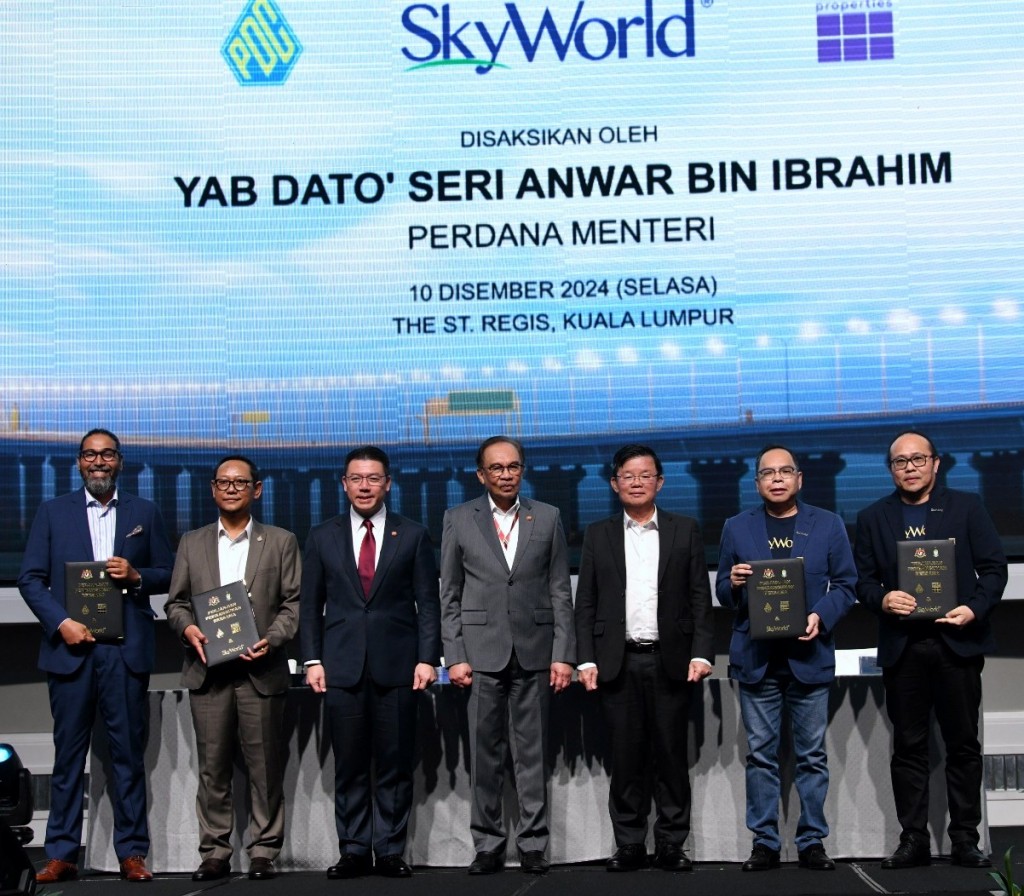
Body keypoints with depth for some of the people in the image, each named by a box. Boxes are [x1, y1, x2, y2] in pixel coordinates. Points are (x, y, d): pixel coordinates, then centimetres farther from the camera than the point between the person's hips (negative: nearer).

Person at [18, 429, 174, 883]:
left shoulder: (144, 513, 12)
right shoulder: (53, 512, 10)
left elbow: (167, 574, 12)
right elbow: (30, 578, 5)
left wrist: (136, 576, -9)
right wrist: (60, 622, -8)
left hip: (126, 648, 0)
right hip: (71, 645, 0)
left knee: (129, 752, 2)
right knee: (69, 754, 2)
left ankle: (132, 853, 8)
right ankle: (61, 855, 8)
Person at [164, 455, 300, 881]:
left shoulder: (281, 542, 10)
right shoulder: (192, 543, 16)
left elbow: (294, 603, 4)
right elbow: (175, 602, 14)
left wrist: (272, 639, -12)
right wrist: (187, 627, -7)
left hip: (261, 670, -1)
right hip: (208, 670, 2)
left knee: (265, 767, -1)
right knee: (212, 767, 3)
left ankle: (263, 852, 7)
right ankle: (214, 852, 10)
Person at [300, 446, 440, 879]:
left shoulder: (413, 536, 6)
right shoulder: (322, 537, 10)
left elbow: (427, 602, 4)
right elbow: (311, 605, 10)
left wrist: (427, 658, -4)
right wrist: (312, 659, 1)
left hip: (397, 664, -1)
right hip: (343, 665, 1)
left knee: (395, 763, 2)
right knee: (349, 765, 4)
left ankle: (390, 850, 10)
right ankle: (353, 850, 12)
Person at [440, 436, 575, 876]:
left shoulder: (547, 518, 7)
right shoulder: (459, 520, 5)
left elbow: (560, 592, 5)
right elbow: (449, 596, 5)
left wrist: (563, 654, -2)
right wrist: (454, 656, -3)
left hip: (534, 651, 1)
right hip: (482, 651, 0)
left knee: (533, 753, 4)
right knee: (485, 753, 4)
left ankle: (533, 844, 12)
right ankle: (487, 844, 12)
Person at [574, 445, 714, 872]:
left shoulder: (685, 531, 7)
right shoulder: (598, 535, 10)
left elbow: (700, 599, 4)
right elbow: (585, 604, 7)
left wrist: (700, 654, -5)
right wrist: (585, 660, -2)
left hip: (670, 661, -1)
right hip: (618, 662, 1)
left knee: (671, 757, 3)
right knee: (626, 757, 3)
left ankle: (671, 844, 10)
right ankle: (629, 845, 11)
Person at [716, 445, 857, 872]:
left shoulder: (828, 524, 7)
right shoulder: (736, 528, 10)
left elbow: (845, 584, 4)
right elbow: (722, 591, 10)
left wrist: (821, 616, -13)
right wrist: (733, 584, -13)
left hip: (808, 654, -1)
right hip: (755, 656, 1)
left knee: (812, 754, 4)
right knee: (760, 753, 4)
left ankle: (812, 841, 12)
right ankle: (764, 842, 10)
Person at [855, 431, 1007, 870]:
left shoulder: (966, 507, 6)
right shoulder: (873, 517, 10)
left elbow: (993, 567, 2)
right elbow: (863, 579, 7)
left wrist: (976, 607, -14)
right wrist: (882, 599, -13)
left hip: (957, 640, -1)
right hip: (902, 646, 1)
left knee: (963, 744, 4)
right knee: (908, 747, 4)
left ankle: (965, 840, 11)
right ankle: (913, 839, 10)